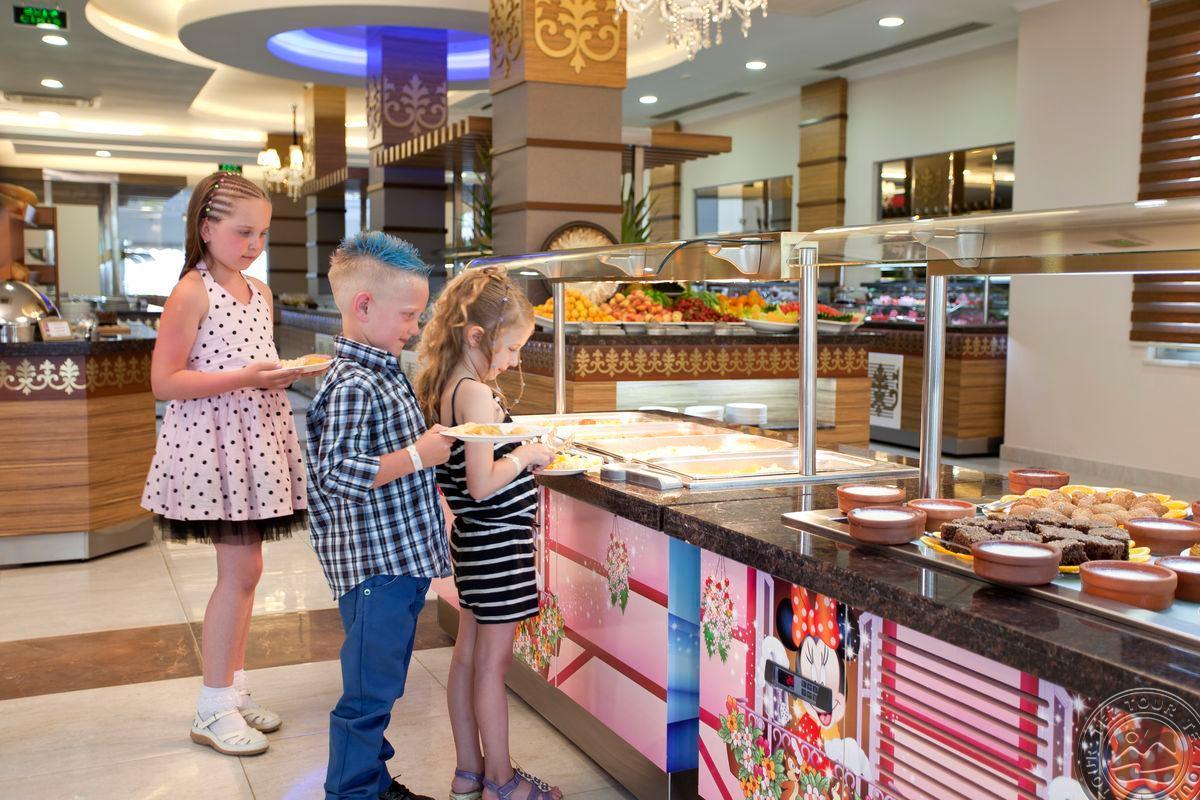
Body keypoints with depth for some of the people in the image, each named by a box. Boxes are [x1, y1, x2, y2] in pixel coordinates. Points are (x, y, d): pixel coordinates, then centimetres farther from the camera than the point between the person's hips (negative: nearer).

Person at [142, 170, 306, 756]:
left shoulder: (259, 291, 11)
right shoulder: (193, 292, -11)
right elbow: (165, 382, -15)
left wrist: (283, 373, 2)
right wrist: (244, 377, -21)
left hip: (256, 440, 8)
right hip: (212, 442, -7)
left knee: (244, 569, 12)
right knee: (241, 570, -6)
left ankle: (233, 689, 24)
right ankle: (212, 710, 7)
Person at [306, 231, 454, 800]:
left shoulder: (385, 372, 13)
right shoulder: (351, 384, -19)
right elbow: (339, 475, -27)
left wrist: (432, 443, 14)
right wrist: (419, 455, -23)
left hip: (403, 560, 10)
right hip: (375, 564, -10)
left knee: (382, 686, 21)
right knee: (368, 693, 3)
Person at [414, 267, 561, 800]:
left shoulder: (442, 390, 5)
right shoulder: (478, 395, -22)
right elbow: (483, 484, -26)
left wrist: (522, 455, 8)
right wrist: (526, 455, -12)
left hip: (473, 538, 9)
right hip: (498, 542, -9)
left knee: (468, 655, 16)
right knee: (492, 662, 2)